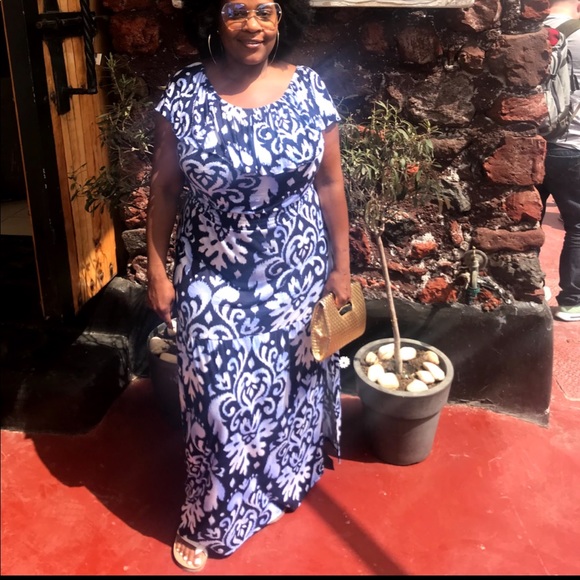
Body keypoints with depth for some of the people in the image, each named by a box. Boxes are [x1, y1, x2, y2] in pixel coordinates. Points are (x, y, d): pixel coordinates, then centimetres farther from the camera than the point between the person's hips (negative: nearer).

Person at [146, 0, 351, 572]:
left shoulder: (310, 90, -6)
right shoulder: (183, 94, -9)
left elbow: (329, 184, 0)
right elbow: (164, 188, -3)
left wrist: (341, 265, 2)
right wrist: (156, 269, -3)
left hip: (295, 274, 2)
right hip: (213, 280, -1)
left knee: (289, 383, 19)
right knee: (217, 399, 6)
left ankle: (281, 479, 48)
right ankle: (209, 519, 30)